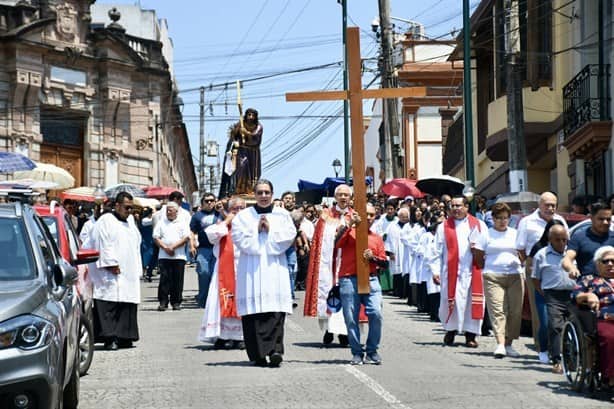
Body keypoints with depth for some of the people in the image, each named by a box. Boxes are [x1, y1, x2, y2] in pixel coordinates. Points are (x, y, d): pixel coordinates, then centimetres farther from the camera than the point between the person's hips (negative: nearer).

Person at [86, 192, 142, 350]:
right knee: (110, 306, -11)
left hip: (129, 274, 8)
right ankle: (110, 338, -13)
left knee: (127, 306, 5)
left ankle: (124, 337, 10)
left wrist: (137, 270, 17)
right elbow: (104, 246, -11)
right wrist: (112, 264, -17)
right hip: (110, 274, -8)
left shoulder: (130, 221, 19)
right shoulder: (105, 221, -4)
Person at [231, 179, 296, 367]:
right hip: (251, 269, 0)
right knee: (253, 312, -5)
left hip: (275, 268, 0)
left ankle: (275, 349, -21)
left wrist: (270, 229, -5)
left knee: (275, 310, -14)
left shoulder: (282, 215, 13)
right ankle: (258, 355, -1)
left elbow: (289, 236, 1)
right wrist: (256, 229, -5)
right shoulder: (243, 216, 12)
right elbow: (238, 238, 0)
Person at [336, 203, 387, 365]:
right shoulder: (349, 231, 8)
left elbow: (385, 262, 14)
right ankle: (357, 353, 7)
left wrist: (373, 257, -6)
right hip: (349, 280, -2)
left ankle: (372, 351, 1)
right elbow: (338, 243, -12)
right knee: (351, 318, -3)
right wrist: (350, 224, -16)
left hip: (371, 280, 2)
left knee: (376, 314, -13)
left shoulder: (376, 238, 17)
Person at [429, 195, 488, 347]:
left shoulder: (479, 225, 10)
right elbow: (437, 251, 6)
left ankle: (470, 335, 7)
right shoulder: (444, 227, 9)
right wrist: (435, 270, -1)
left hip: (473, 271, 0)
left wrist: (479, 249, -14)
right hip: (451, 271, 0)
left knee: (472, 303, 0)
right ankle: (450, 331, 15)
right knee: (451, 302, -2)